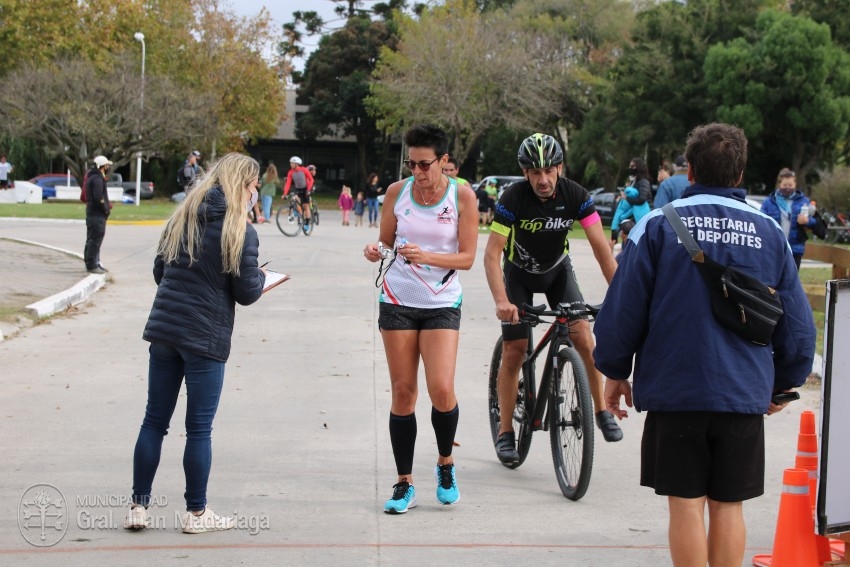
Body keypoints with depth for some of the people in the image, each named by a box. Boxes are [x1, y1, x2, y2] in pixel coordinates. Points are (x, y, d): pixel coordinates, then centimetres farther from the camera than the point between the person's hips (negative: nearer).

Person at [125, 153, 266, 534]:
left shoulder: (180, 219, 8)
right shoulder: (240, 231, -9)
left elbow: (159, 272, 12)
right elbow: (247, 293, -8)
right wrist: (260, 276, 12)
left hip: (163, 331, 5)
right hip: (206, 338, -5)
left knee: (154, 420, 11)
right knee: (199, 428, 4)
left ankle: (139, 507, 15)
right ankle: (196, 513, 13)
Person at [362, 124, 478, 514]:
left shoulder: (462, 196, -7)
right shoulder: (397, 192, -1)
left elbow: (467, 257, -7)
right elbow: (387, 241, 8)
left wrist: (427, 257, -24)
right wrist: (375, 250, -15)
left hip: (442, 303, -2)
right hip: (398, 300, 2)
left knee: (441, 390, -13)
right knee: (402, 392, 1)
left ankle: (445, 463, 15)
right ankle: (404, 483, 11)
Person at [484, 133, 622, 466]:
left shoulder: (575, 196, -23)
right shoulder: (513, 198, -28)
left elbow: (601, 248, -25)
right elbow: (492, 254, -30)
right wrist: (501, 301, -44)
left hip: (557, 270, 1)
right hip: (519, 274, -1)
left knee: (583, 338, -16)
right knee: (513, 352, -5)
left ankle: (602, 411, 1)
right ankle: (505, 431, 8)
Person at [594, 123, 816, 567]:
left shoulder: (658, 225, -4)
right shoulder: (769, 233, 4)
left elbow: (623, 307, -4)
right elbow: (797, 324, 8)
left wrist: (615, 371, 10)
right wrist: (784, 383, 22)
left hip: (674, 391, -2)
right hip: (745, 394, 2)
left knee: (686, 505, 3)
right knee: (728, 506, 10)